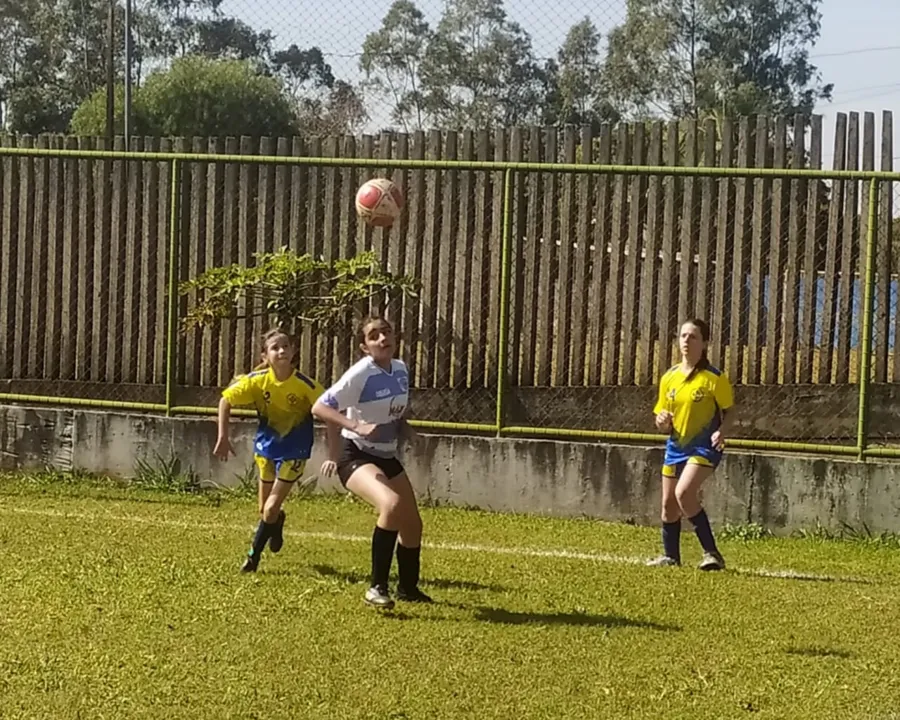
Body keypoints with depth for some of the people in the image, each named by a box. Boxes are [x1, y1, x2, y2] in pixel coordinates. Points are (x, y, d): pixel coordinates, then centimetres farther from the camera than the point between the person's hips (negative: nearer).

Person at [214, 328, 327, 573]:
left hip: (294, 449, -3)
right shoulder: (258, 380, -19)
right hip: (267, 444, 3)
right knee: (265, 508, 13)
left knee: (271, 507, -8)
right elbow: (225, 400, -7)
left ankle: (253, 556, 12)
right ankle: (276, 523, 49)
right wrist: (223, 438, -11)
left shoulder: (304, 384, -25)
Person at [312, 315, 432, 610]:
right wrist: (357, 426, -33)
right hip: (356, 456, -8)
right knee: (392, 504, -33)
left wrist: (402, 423, 0)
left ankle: (408, 587, 39)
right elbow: (319, 407, -23)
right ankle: (377, 588, -24)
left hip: (387, 457, 8)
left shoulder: (401, 369, 1)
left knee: (412, 523, 14)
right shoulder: (360, 374, -21)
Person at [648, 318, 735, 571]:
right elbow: (664, 424, 12)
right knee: (669, 504, 11)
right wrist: (662, 422, -12)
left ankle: (711, 553, -18)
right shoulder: (669, 378, 5)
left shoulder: (714, 378, -10)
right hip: (676, 446, 6)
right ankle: (670, 556, 31)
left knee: (684, 492, -26)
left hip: (705, 446, -6)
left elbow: (729, 411, -2)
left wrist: (722, 431, -22)